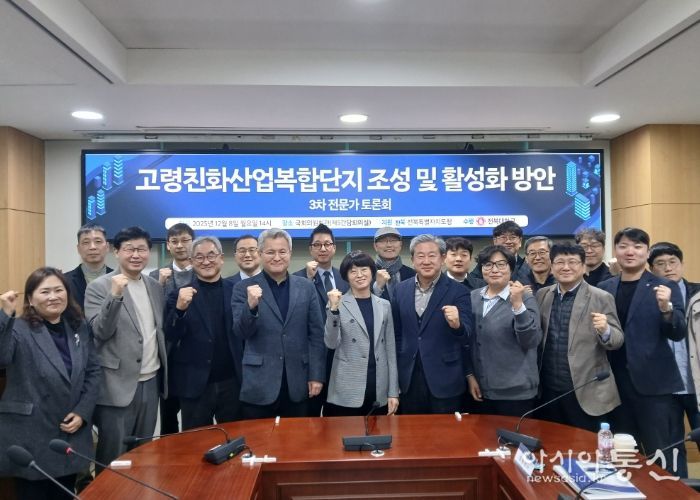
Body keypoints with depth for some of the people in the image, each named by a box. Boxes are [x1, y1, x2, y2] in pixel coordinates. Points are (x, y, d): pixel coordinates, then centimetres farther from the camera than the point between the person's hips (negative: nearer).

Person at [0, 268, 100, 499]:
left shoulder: (79, 327, 8)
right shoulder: (19, 330, -8)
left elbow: (93, 372, 8)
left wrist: (83, 412, -3)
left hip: (71, 436, 5)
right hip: (32, 439, -4)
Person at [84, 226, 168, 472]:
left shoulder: (156, 287, 9)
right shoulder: (99, 287, -8)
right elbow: (100, 332, -18)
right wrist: (115, 295, -29)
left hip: (151, 381, 6)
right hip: (118, 385, -5)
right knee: (112, 456, 6)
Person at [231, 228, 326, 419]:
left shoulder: (306, 287, 5)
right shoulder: (244, 288, 0)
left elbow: (316, 334, 5)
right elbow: (241, 332, -7)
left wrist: (316, 375, 0)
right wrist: (251, 306, -25)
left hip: (298, 385, 2)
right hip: (258, 385, -2)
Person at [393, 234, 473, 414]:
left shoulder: (458, 291, -8)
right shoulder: (401, 289, 3)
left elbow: (468, 333, -15)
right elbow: (396, 332, 11)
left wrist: (456, 325, -37)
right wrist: (395, 371, 10)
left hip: (445, 380, -3)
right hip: (409, 378, 4)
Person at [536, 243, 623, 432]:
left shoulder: (601, 298, -7)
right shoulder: (542, 295, 6)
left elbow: (618, 340, -7)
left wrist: (605, 330, -27)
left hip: (584, 391, -4)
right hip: (548, 390, 4)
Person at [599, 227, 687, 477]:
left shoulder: (665, 287, -2)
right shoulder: (603, 289, 7)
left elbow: (678, 334, -10)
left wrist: (666, 308, -26)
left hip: (656, 386, -4)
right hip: (616, 386, 4)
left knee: (665, 459, 3)